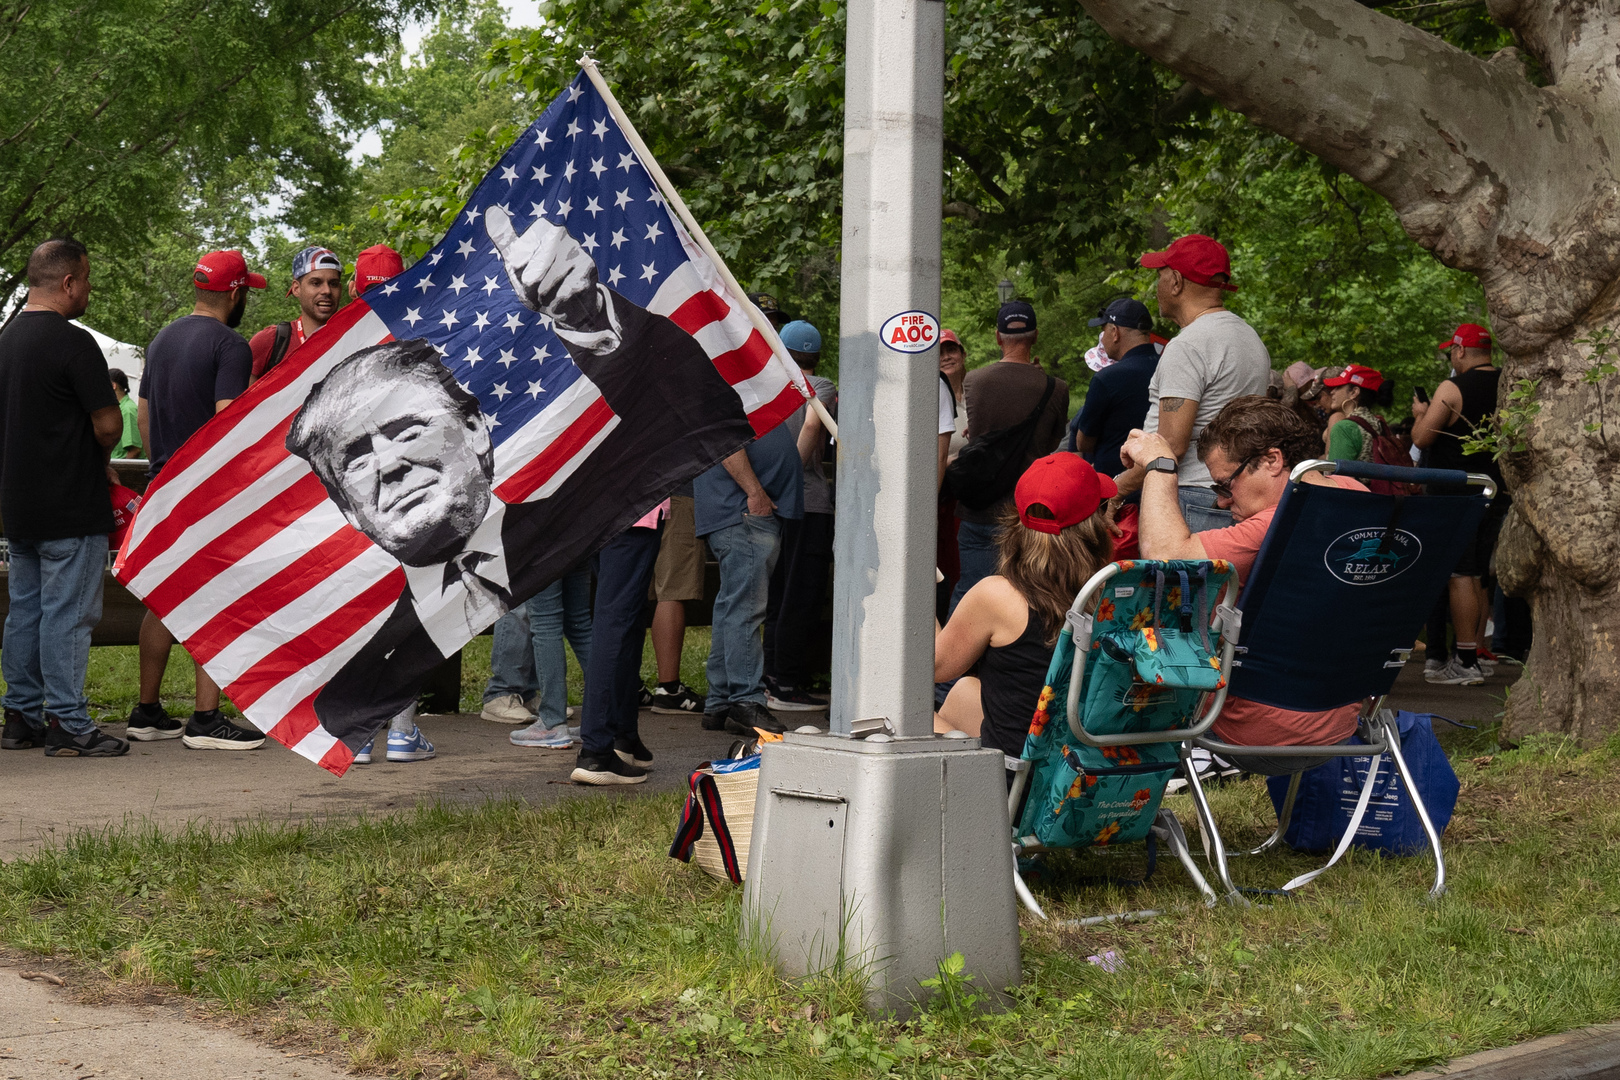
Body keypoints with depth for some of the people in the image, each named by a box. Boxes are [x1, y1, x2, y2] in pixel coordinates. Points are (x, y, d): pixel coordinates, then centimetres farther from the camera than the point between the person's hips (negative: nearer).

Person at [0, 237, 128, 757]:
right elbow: (108, 425, -17)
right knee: (67, 613, -4)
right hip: (70, 509, -8)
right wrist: (99, 455, 5)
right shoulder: (73, 342, -16)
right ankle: (67, 723, -1)